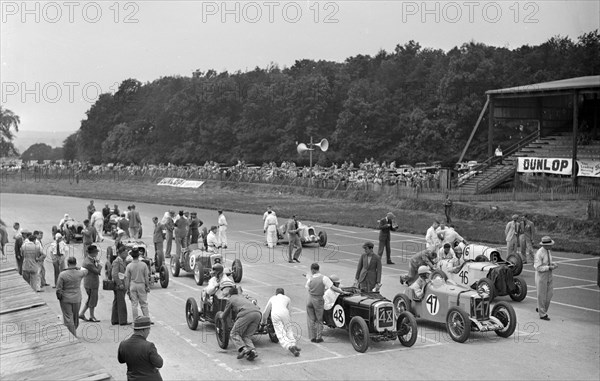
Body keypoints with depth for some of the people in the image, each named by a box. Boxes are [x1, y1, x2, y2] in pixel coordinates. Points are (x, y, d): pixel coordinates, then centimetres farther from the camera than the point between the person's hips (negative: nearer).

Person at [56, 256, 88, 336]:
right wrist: (78, 268, 31)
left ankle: (73, 336, 2)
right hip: (77, 299, 3)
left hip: (65, 300, -3)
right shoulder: (79, 273, -10)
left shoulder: (62, 275, -18)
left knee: (68, 318, 4)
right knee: (76, 317, 20)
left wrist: (59, 297, 4)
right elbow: (85, 271, 16)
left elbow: (58, 289, -14)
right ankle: (74, 333, 36)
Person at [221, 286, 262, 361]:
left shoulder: (231, 299, 22)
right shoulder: (241, 297, 38)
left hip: (246, 313, -6)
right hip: (258, 313, 6)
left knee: (234, 334, 3)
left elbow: (224, 316, 30)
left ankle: (242, 349, -22)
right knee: (246, 336, 14)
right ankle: (252, 350, -12)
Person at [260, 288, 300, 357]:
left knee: (281, 334, -6)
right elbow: (289, 311, 27)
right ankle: (293, 344, -5)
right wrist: (289, 322, 38)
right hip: (284, 312, 0)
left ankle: (289, 346, -25)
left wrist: (263, 322, 54)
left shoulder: (272, 298, 35)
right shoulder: (287, 298, 32)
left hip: (274, 314, 0)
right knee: (289, 330, 15)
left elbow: (266, 312, 41)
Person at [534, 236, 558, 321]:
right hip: (541, 275, -7)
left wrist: (553, 264, -6)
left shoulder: (549, 251, 2)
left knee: (549, 293, 10)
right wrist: (549, 267, -26)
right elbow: (538, 268, -24)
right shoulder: (539, 253, -23)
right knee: (542, 295, 3)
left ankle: (540, 308, 30)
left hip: (549, 275, 8)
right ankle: (542, 314, 14)